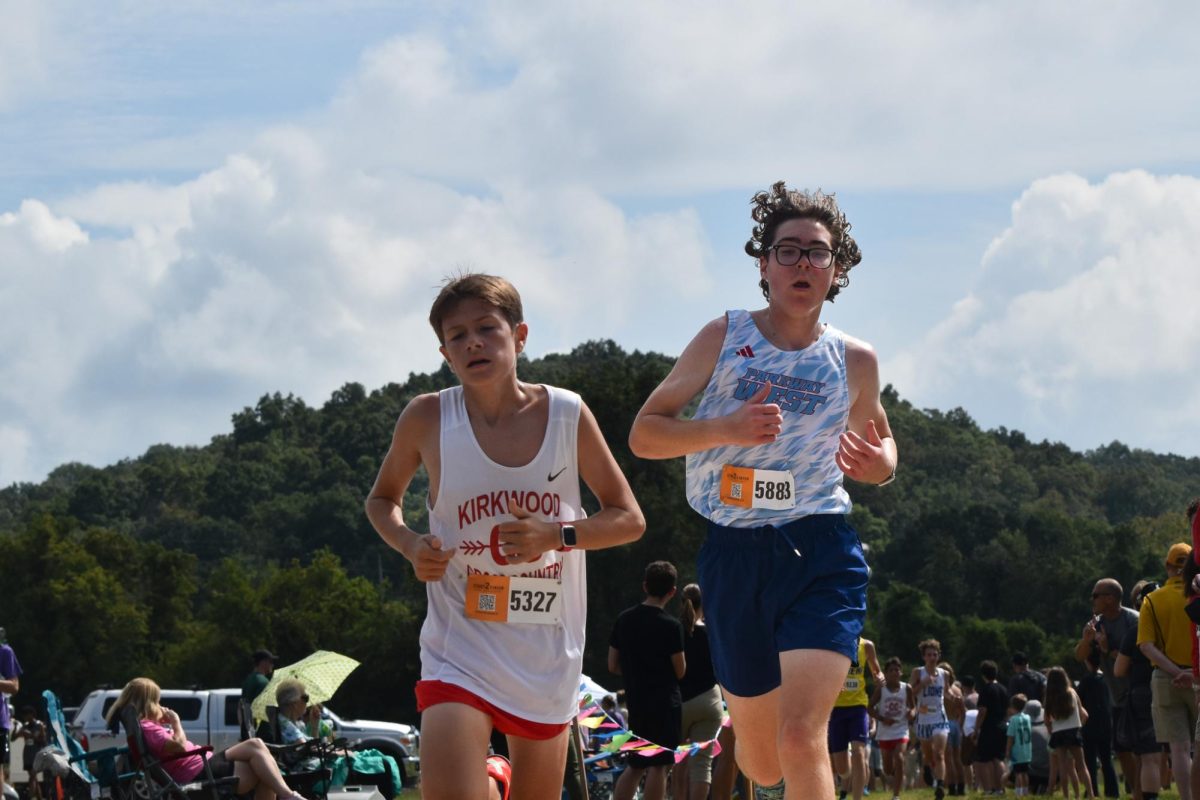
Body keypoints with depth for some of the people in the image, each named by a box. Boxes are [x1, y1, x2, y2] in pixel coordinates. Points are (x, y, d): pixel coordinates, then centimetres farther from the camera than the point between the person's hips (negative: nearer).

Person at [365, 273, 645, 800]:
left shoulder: (567, 415, -3)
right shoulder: (428, 418, -5)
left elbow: (629, 519, 4)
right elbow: (382, 499, 12)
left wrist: (557, 535, -14)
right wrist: (409, 544, -8)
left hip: (547, 655, 2)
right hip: (459, 651, -2)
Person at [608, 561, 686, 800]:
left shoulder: (624, 619, 5)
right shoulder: (670, 626, -12)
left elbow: (613, 666, 9)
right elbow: (680, 671, -7)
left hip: (636, 701, 6)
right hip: (665, 702, -6)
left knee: (635, 766, 15)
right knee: (659, 766, -3)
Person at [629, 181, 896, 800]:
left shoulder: (855, 361, 5)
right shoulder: (724, 338, 2)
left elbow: (878, 441, 22)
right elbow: (643, 434, 3)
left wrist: (879, 463, -4)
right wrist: (724, 429, -15)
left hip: (822, 556, -1)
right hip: (734, 557, 1)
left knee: (801, 737, -21)